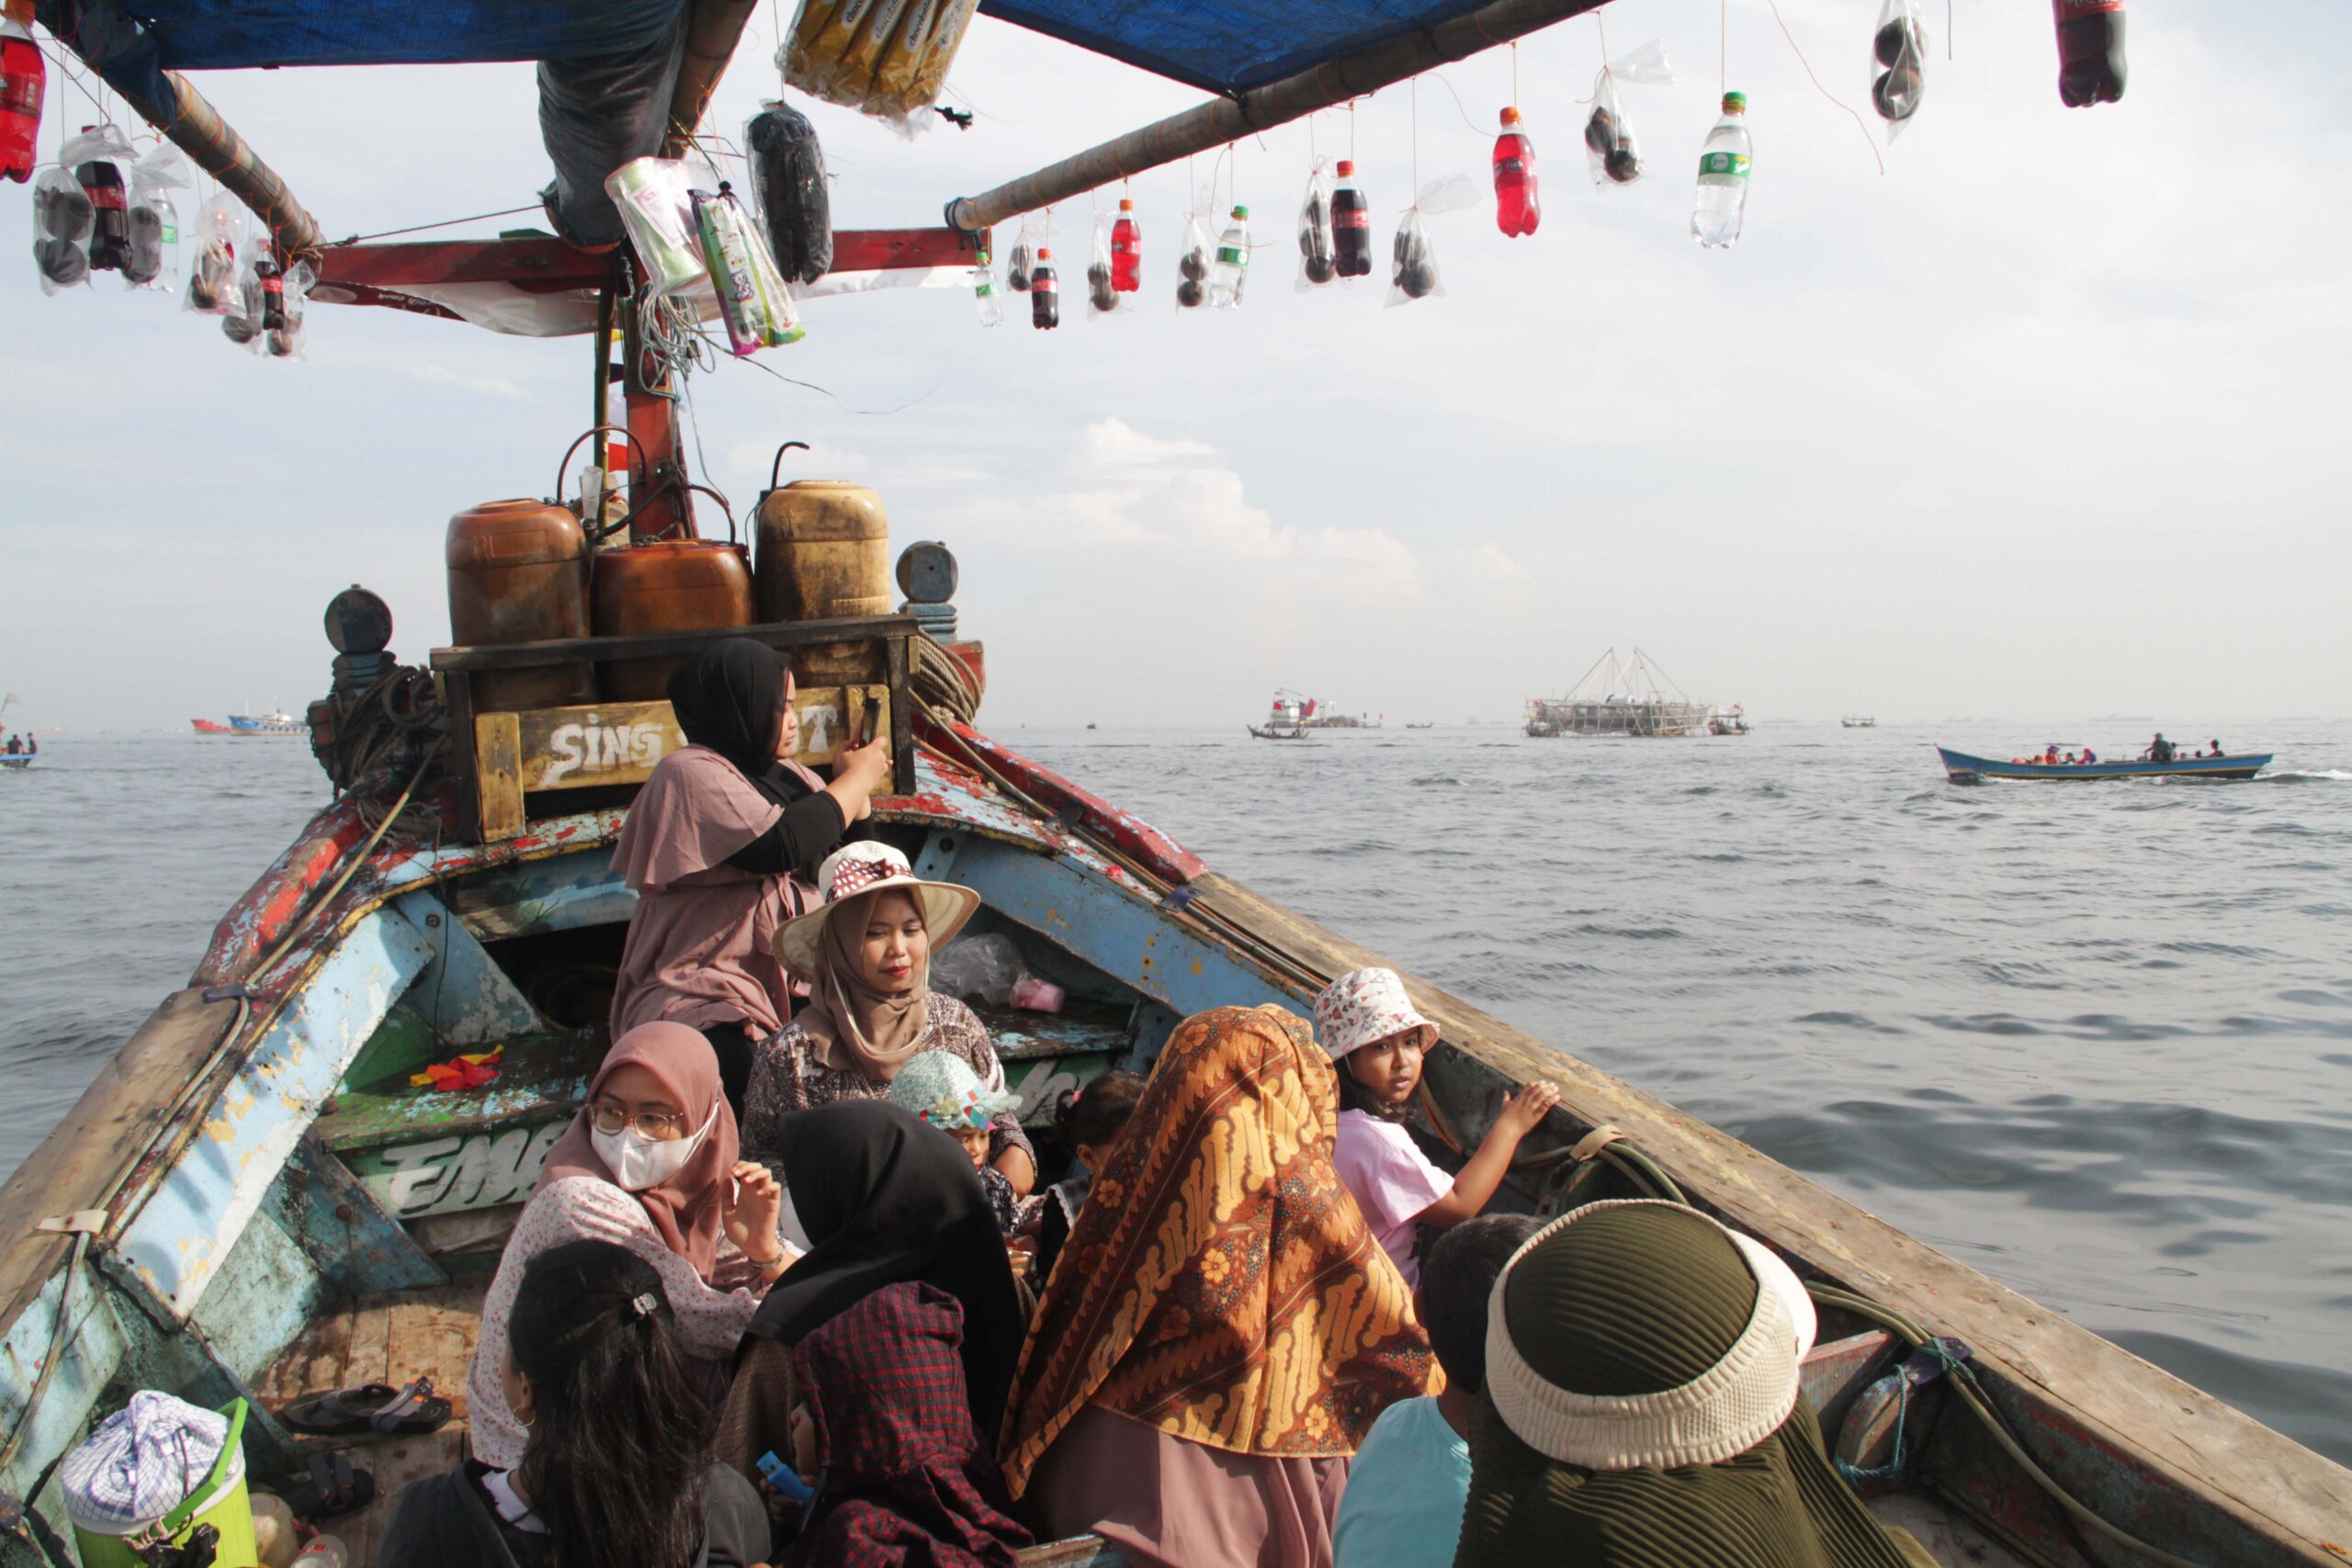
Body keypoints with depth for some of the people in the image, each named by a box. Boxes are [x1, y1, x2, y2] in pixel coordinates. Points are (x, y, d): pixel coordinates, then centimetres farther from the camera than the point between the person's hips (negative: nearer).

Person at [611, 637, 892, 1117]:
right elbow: (782, 844, -24)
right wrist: (855, 780, -9)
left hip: (790, 982, 8)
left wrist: (856, 781, 4)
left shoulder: (781, 773, 15)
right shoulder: (690, 774, -10)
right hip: (702, 992, -7)